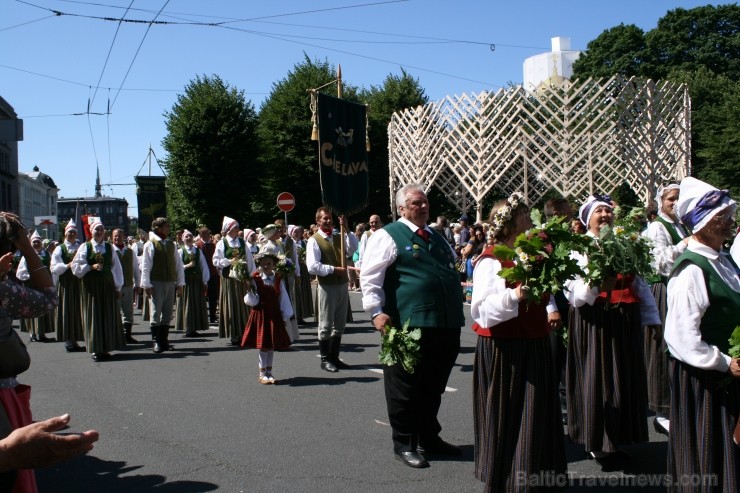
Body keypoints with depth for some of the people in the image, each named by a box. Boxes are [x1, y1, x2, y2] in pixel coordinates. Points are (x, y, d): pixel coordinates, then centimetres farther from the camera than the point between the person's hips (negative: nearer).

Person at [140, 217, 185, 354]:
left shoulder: (172, 244, 9)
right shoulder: (150, 245, -4)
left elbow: (179, 264, 10)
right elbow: (145, 266, -5)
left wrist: (180, 284, 6)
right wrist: (147, 285, -10)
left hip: (170, 283, 5)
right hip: (156, 283, -4)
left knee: (167, 313, 8)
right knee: (155, 313, -1)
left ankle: (164, 340, 17)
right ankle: (156, 342, 5)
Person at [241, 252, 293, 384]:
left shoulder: (278, 279, 2)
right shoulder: (255, 280, -5)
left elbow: (283, 298, 4)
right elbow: (252, 301, -6)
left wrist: (286, 316, 4)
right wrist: (248, 290, -24)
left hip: (274, 316, 3)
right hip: (260, 315, -3)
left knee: (272, 345, 9)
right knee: (263, 345, 2)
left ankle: (269, 372, 22)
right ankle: (262, 374, 14)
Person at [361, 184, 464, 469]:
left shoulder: (437, 237, 20)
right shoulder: (388, 236, -4)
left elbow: (452, 271, 32)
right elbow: (369, 276, -11)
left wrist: (456, 313, 25)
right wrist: (376, 311, -19)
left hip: (445, 324, 7)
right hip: (408, 326, -7)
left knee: (433, 387, 17)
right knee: (406, 388, 3)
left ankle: (429, 438, 33)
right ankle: (404, 445, 17)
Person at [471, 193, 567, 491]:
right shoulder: (491, 260, -14)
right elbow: (482, 310, -23)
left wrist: (551, 310, 8)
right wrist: (514, 295, -35)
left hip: (535, 349, 8)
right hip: (503, 352, -8)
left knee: (538, 414, 15)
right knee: (506, 419, 3)